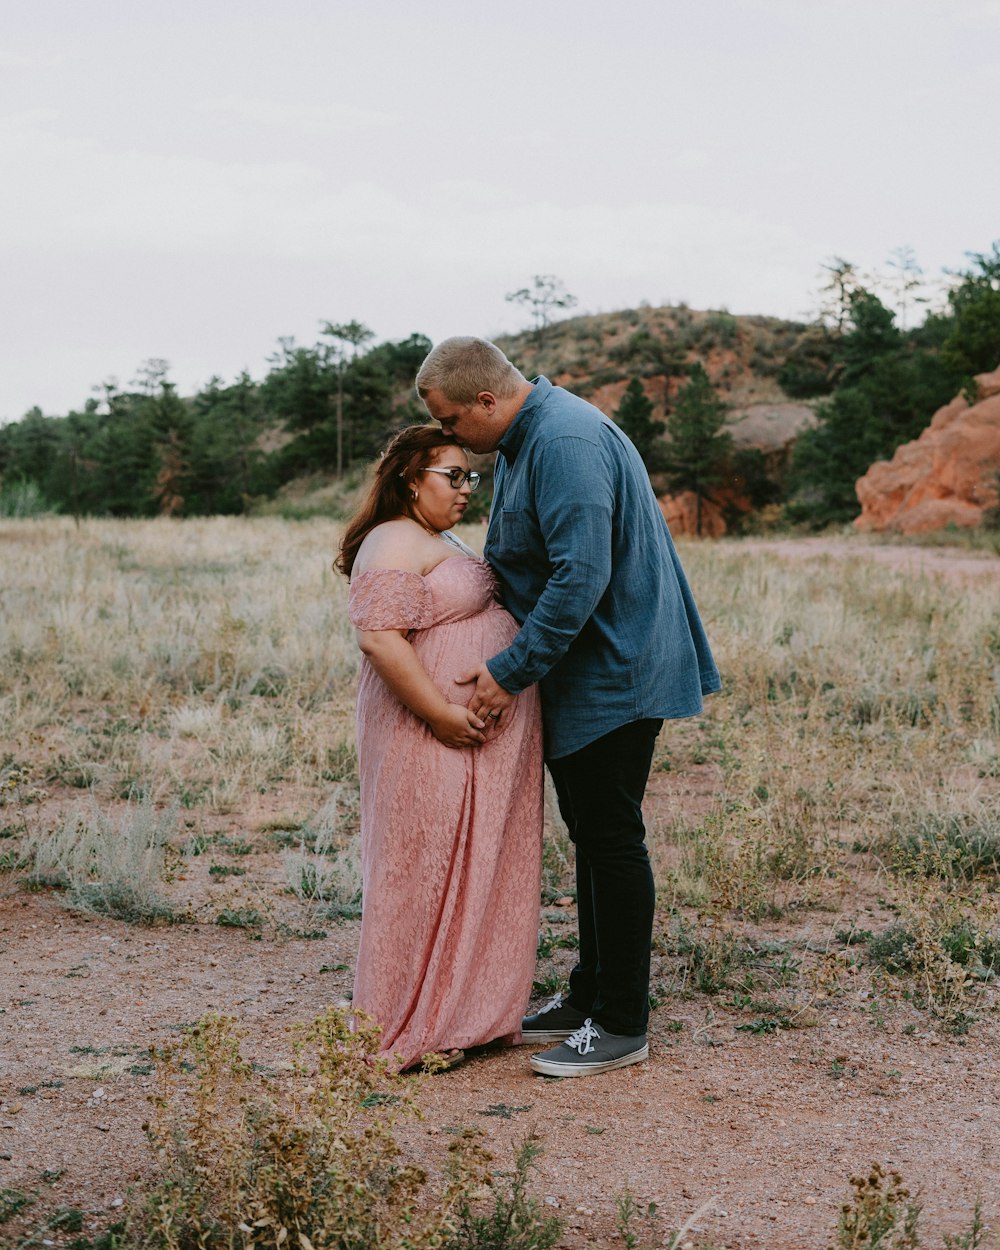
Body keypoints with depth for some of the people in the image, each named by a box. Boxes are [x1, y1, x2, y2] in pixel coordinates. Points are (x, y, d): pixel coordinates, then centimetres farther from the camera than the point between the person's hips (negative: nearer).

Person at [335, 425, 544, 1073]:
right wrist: (441, 713, -25)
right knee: (428, 874, -3)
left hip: (486, 742, 10)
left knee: (474, 872, 14)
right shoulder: (395, 543, -13)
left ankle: (468, 1012, 25)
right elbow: (379, 635, -24)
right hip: (434, 742, -10)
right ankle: (413, 1030, 8)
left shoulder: (446, 543, 20)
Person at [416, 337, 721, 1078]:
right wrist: (512, 663, 14)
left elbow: (581, 575, -28)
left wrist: (512, 669, -23)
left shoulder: (564, 442, -21)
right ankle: (590, 998, 28)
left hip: (614, 675, -10)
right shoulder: (525, 441, 14)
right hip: (580, 677, 11)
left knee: (612, 838, -3)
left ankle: (622, 1026, 7)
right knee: (592, 837, 16)